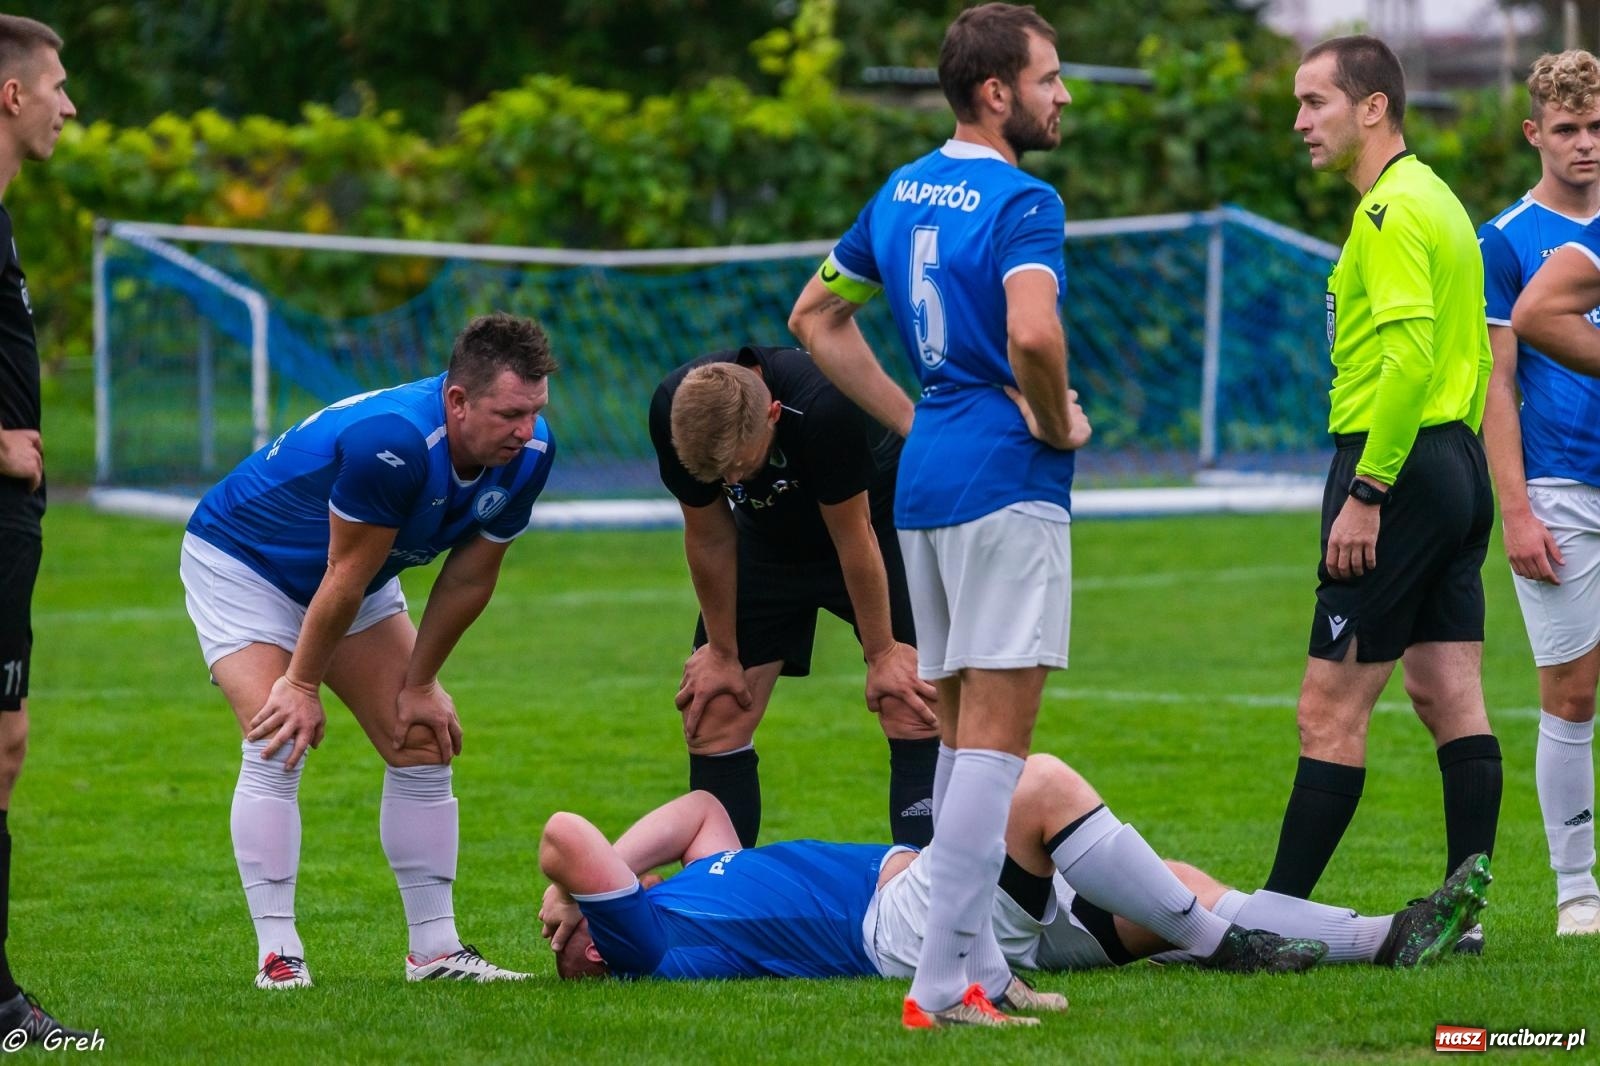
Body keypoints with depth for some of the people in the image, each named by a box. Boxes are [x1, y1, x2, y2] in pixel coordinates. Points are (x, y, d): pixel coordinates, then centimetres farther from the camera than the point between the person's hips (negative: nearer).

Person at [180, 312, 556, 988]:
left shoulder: (529, 452, -18)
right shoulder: (392, 442, -40)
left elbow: (469, 578, -7)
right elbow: (346, 575, -30)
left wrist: (420, 685, -2)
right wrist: (302, 685, -20)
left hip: (358, 584, 7)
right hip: (240, 562, -7)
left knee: (422, 744, 1)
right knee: (278, 746, -21)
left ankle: (435, 948, 6)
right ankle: (277, 955, -17)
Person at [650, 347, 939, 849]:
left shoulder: (824, 407, -40)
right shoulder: (672, 412, -28)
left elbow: (852, 538, -26)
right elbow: (708, 536, -12)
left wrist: (882, 655, -16)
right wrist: (721, 652, -3)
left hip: (875, 522, -4)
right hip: (768, 539, 4)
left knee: (914, 715, -17)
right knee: (712, 720, -4)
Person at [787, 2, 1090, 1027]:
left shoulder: (902, 192, 13)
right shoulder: (1021, 202, -13)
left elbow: (817, 316, 22)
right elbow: (1032, 333, -30)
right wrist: (1059, 423, -11)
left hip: (925, 478, 9)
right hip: (1007, 482, -9)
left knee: (959, 730, 15)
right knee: (997, 737, -8)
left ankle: (980, 966, 18)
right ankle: (941, 983, -13)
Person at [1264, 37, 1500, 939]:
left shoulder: (1391, 210, -13)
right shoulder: (1438, 201, 18)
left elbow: (1411, 354, -23)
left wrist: (1365, 493, -23)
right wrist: (1453, 453, 21)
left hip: (1399, 467, -10)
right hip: (1455, 469, 10)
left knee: (1332, 709, -7)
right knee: (1452, 700, 8)